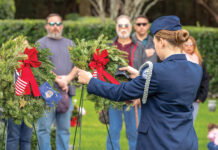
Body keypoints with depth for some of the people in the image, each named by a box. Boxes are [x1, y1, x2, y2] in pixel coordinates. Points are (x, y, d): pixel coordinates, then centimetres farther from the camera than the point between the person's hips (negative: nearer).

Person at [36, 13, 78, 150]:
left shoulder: (70, 44, 19)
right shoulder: (41, 44, 4)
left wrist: (68, 78, -8)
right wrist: (58, 81, -15)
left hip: (66, 92, 5)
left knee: (64, 128, 6)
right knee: (44, 127, -5)